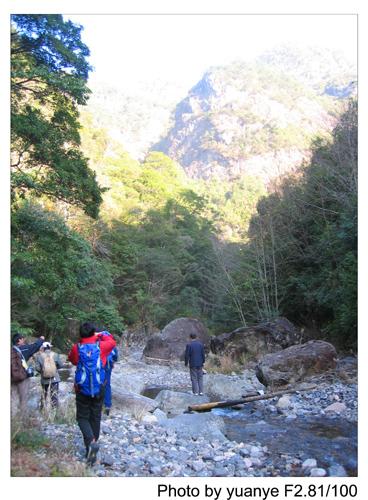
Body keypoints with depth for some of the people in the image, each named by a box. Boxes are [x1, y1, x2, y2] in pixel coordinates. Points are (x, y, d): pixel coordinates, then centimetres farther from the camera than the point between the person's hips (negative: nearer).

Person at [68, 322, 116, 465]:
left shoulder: (76, 348, -9)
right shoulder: (101, 346, -7)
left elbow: (71, 359, 13)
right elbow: (112, 341, 13)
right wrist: (101, 335, 22)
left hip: (82, 390, -1)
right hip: (98, 390, 1)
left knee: (82, 418, 9)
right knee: (95, 418, 13)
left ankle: (91, 442, -15)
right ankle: (91, 450, 20)